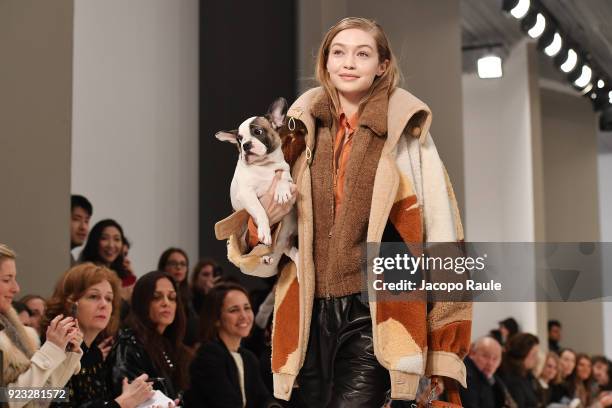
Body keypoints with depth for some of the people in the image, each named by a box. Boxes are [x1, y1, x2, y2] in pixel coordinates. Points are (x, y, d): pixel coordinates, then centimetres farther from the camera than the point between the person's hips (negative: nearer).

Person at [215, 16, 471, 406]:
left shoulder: (405, 135, -3)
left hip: (374, 313, -4)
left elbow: (440, 233, -3)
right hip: (310, 315, 4)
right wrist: (262, 220, -11)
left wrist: (442, 347, -6)